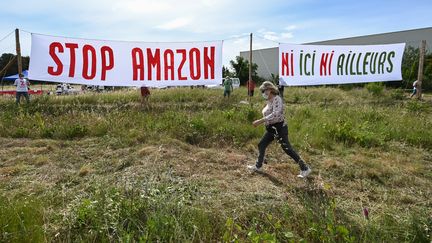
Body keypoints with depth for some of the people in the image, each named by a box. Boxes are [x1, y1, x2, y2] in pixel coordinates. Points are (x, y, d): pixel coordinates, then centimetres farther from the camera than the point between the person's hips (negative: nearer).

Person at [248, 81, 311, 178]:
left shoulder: (276, 99, -17)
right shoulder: (269, 101, 9)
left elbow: (275, 114, -31)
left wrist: (260, 121, -33)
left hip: (279, 128, -9)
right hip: (271, 129, 9)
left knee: (287, 149, -6)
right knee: (261, 145, 14)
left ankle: (305, 168, 4)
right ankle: (258, 166, 29)